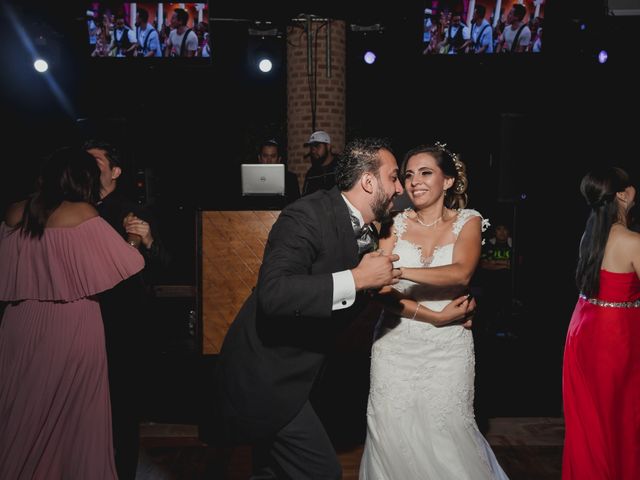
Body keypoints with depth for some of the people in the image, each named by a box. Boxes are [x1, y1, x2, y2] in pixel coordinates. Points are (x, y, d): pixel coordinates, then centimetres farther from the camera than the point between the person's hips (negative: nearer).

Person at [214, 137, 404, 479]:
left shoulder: (368, 235, 5)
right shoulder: (309, 215, -22)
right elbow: (273, 293, -35)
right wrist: (357, 279, -31)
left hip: (283, 374, 9)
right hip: (264, 376, -9)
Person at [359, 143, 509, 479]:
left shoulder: (468, 221, 0)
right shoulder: (396, 223, 3)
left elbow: (461, 273, -20)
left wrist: (400, 270, -34)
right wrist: (432, 316, -18)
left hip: (448, 346, -1)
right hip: (396, 342, 1)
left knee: (446, 432, 0)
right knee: (392, 432, 2)